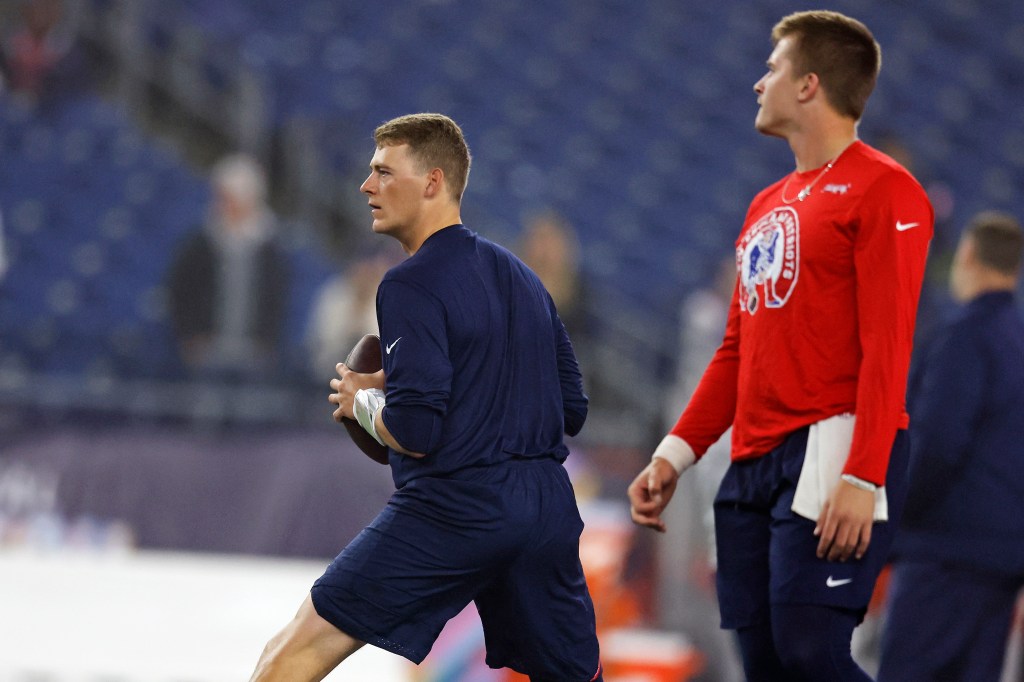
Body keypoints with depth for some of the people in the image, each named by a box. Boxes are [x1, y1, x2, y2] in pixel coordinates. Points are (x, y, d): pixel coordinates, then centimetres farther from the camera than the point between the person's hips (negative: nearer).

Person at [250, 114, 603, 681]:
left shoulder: (412, 284, -9)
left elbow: (413, 432, -17)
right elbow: (572, 410, 21)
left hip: (451, 510, -8)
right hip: (546, 507, 8)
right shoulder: (519, 276, 16)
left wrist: (362, 402, 2)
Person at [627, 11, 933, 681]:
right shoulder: (768, 205, 22)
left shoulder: (883, 190, -5)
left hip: (831, 450, -8)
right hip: (755, 462, 8)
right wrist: (676, 453, 16)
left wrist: (862, 479, -21)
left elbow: (887, 349, -13)